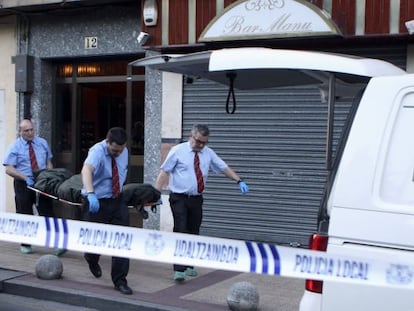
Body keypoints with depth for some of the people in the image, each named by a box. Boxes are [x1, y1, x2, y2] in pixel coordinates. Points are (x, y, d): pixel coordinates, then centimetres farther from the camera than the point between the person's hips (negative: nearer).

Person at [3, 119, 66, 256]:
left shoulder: (42, 143, 7)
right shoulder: (15, 147, -3)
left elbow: (48, 162, 12)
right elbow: (9, 169, -9)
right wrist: (26, 178, -22)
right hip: (23, 184, -2)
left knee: (47, 213, -4)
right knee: (24, 214, 8)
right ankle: (25, 244, 24)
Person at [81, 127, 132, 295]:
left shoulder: (124, 152, -2)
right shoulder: (97, 151, -23)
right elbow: (86, 170, -44)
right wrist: (90, 194, -60)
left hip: (117, 201, 5)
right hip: (96, 203, -5)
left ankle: (120, 280, 8)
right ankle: (92, 259, 43)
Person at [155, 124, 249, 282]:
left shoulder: (208, 153, 7)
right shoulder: (177, 151, -6)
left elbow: (224, 167, 9)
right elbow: (164, 171, -8)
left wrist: (239, 181, -4)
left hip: (196, 199, 5)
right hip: (179, 198, -5)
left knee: (193, 233, 11)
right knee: (180, 231, -14)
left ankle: (189, 266, 25)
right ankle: (179, 270, -14)